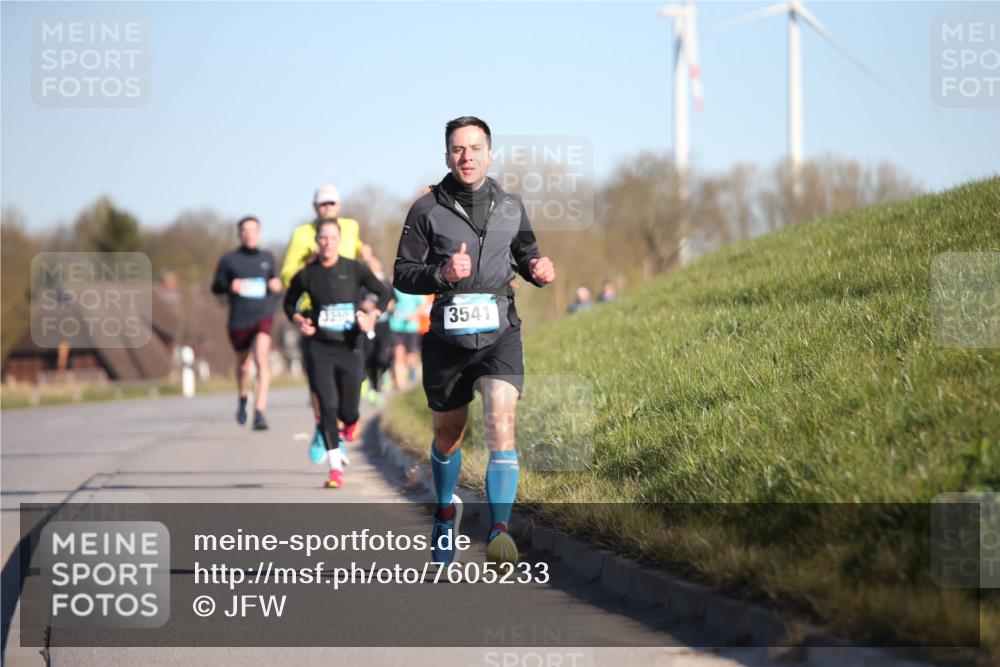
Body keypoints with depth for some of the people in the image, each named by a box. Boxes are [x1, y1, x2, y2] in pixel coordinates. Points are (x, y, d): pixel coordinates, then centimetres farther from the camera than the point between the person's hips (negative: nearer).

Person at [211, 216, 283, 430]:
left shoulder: (267, 258, 9)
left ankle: (259, 413, -28)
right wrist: (230, 286, -16)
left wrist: (276, 285, 1)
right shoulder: (229, 260, 2)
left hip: (263, 316, 0)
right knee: (243, 365, 16)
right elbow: (216, 287, 5)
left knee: (261, 359, -23)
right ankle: (243, 400, 48)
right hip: (239, 321, 0)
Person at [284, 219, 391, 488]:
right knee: (327, 406, -14)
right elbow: (289, 303, 17)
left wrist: (372, 317, -8)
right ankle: (335, 468, -11)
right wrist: (299, 321, -2)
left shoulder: (354, 269, -1)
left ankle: (348, 425, 44)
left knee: (348, 412, 4)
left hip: (349, 347, 0)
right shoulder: (306, 275, 1)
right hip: (320, 348, 0)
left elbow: (384, 293, 8)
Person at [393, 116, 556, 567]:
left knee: (501, 419, -22)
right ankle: (446, 509, 44)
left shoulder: (510, 207, 6)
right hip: (446, 338, 0)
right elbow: (402, 275, -3)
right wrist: (441, 274, -21)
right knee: (448, 433, 15)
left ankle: (499, 528, -25)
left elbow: (525, 256, 22)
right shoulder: (427, 209, -2)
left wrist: (539, 271, -1)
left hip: (499, 332, 0)